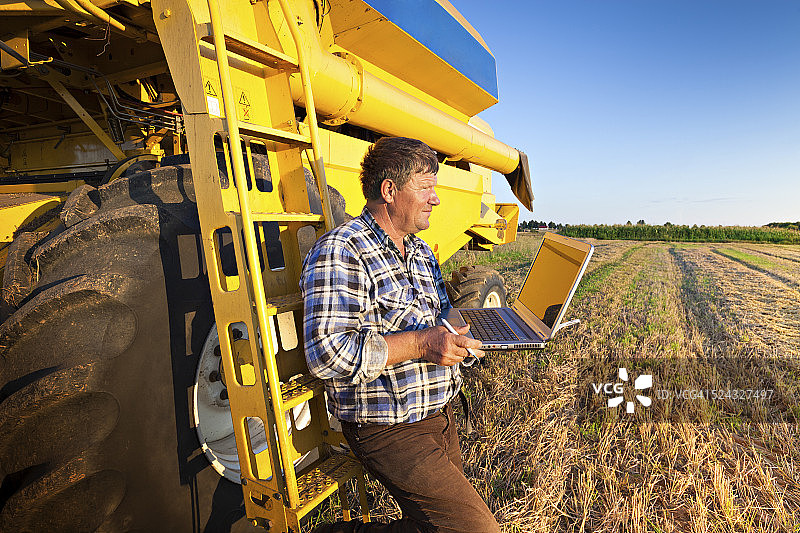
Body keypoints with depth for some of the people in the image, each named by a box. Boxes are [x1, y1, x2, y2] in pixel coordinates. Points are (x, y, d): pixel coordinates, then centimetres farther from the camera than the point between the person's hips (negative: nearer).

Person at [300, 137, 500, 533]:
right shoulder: (339, 253, -18)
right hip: (389, 429, -9)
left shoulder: (420, 251, 11)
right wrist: (419, 344, -27)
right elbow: (327, 355, -27)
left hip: (439, 414, 9)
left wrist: (465, 330, 1)